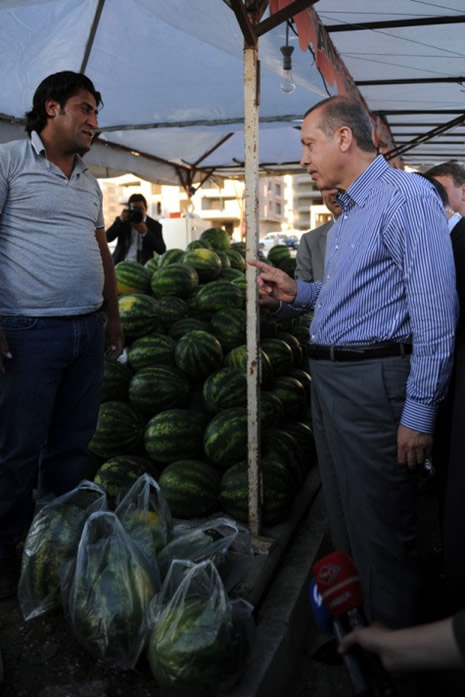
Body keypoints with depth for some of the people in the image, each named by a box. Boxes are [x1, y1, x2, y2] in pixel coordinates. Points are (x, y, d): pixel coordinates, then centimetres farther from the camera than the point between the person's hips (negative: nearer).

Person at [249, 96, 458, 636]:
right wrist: (297, 293, 9)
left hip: (372, 381, -10)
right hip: (328, 377, 10)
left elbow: (434, 311, -18)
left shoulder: (407, 196, -12)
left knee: (380, 531, 4)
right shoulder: (348, 210, 18)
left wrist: (419, 410, -20)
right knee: (342, 518, 19)